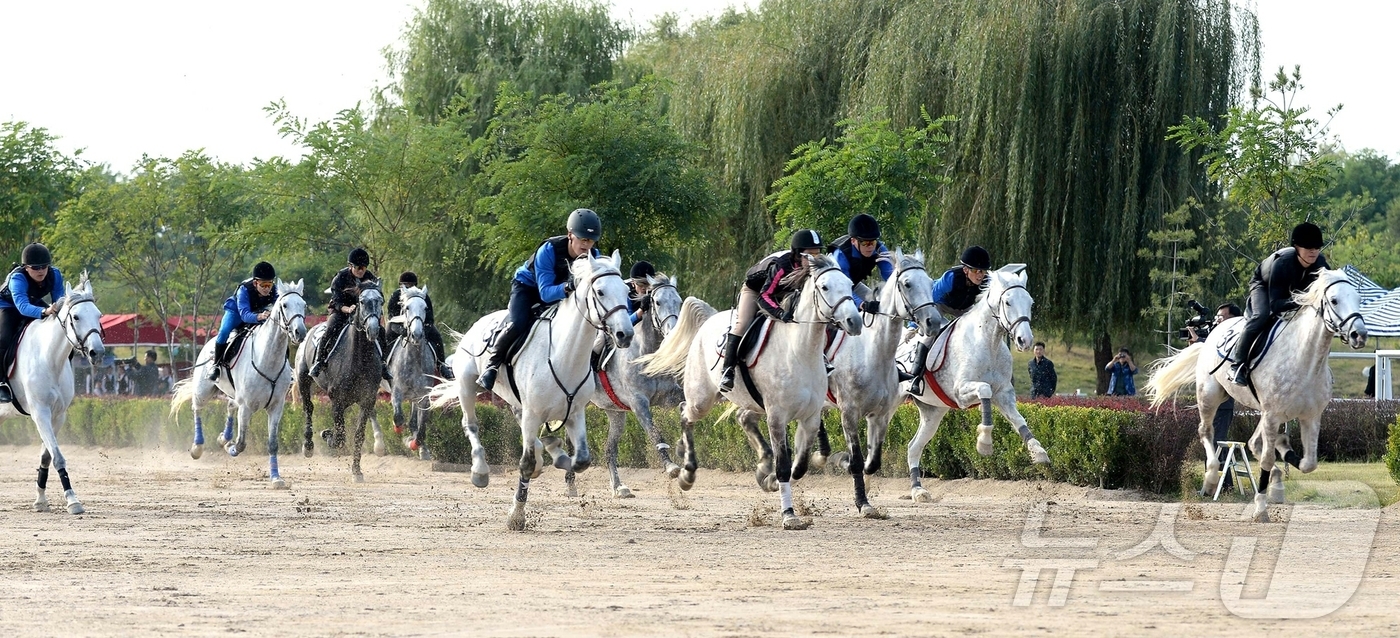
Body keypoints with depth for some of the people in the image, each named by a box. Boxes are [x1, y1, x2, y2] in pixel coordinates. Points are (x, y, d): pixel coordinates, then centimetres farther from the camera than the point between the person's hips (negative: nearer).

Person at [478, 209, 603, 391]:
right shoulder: (548, 251, -35)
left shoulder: (592, 255, -21)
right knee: (516, 326, -28)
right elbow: (545, 293, -37)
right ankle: (492, 365, -9)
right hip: (527, 287, -5)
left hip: (556, 292, 5)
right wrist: (567, 287, -57)